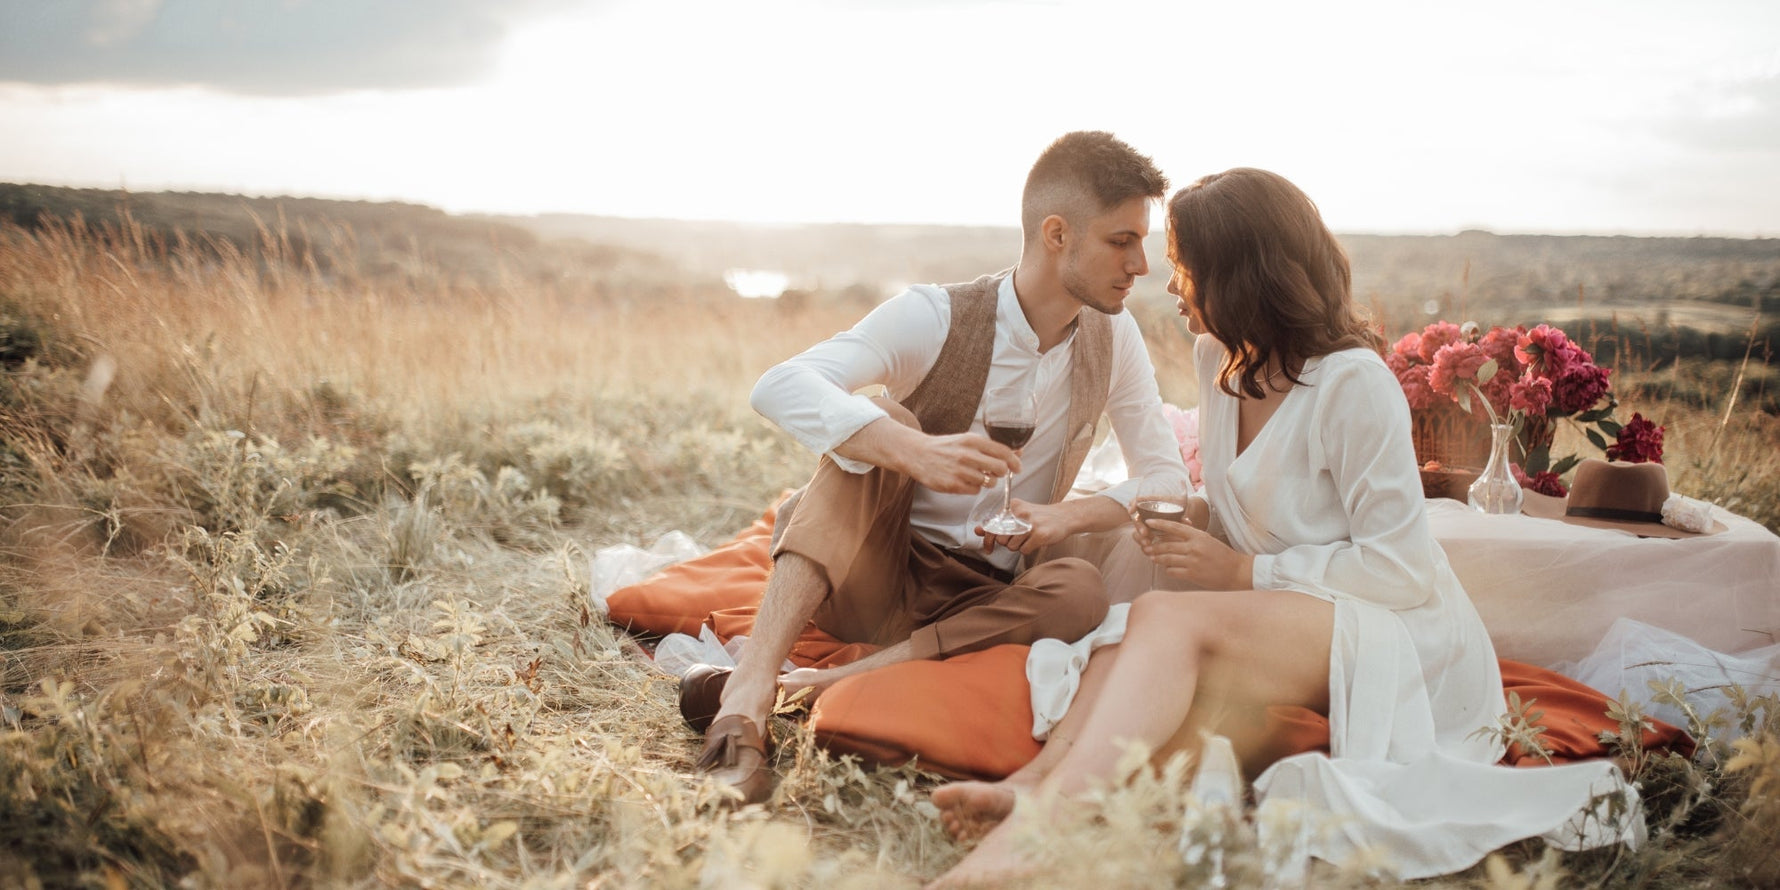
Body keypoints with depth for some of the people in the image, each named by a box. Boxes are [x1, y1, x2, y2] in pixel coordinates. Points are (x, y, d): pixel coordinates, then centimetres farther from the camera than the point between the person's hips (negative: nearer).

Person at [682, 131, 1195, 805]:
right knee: (881, 427, -30)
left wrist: (1068, 515, -17)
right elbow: (779, 388, -27)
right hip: (874, 576, -3)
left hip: (981, 600, 3)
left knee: (1081, 590, -30)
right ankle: (750, 689, -43)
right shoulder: (934, 318, -13)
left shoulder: (1114, 338, 1)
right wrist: (915, 452, -44)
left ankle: (814, 686, -31)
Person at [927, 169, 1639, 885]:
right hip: (1287, 624, 8)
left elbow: (1399, 569, -16)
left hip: (1399, 637, -8)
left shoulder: (1352, 382, -15)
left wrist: (1243, 572, -15)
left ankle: (1044, 810, -50)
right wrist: (1195, 518, 1)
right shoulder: (1217, 358, 11)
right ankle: (1037, 784, -49)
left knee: (1166, 618, -33)